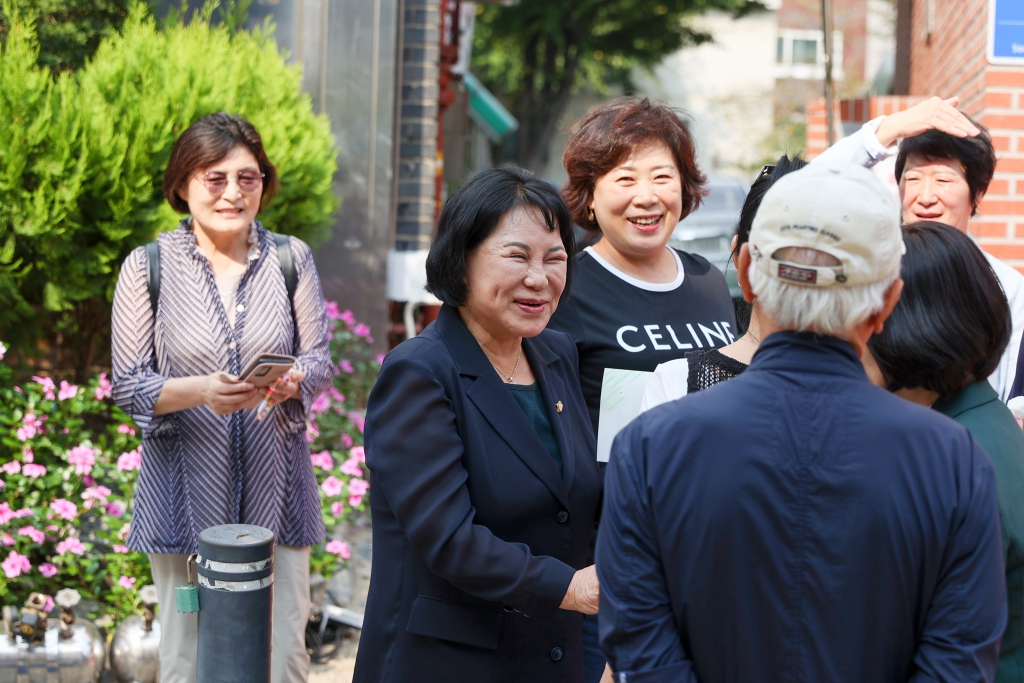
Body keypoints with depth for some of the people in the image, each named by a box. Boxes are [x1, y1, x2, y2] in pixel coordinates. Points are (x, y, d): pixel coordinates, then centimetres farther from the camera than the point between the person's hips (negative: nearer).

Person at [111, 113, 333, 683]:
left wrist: (289, 381, -19)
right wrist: (199, 390, -21)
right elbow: (128, 384, -2)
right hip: (186, 495, -1)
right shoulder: (148, 267, -1)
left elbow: (320, 364, 4)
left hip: (275, 489, 1)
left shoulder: (292, 259, 4)